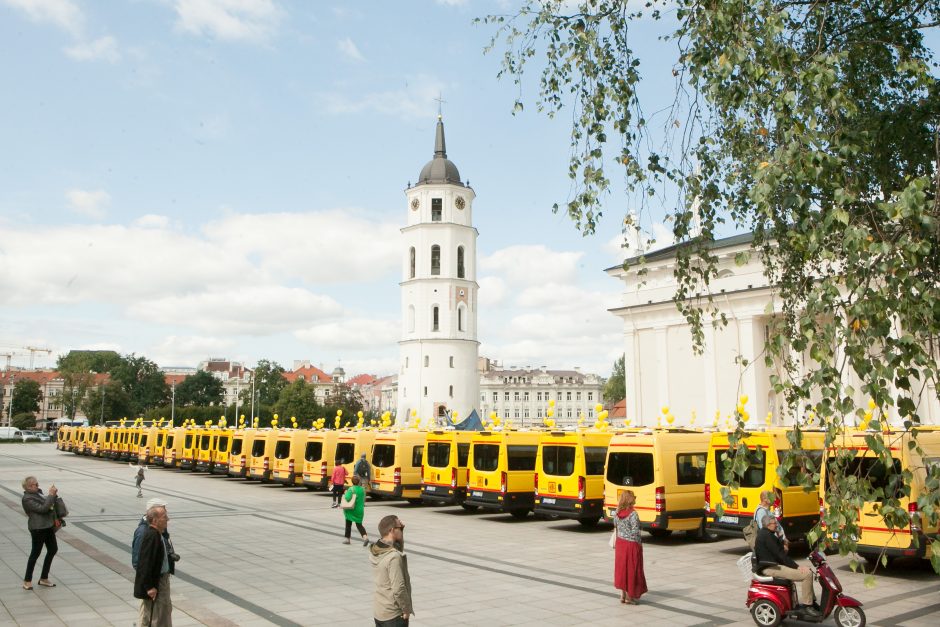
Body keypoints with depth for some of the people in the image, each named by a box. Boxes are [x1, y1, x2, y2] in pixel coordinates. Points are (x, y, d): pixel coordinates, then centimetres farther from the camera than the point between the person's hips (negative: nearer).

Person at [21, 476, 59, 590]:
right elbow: (42, 508, -24)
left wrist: (54, 495, 4)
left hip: (48, 526, 9)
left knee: (53, 549, 14)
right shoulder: (27, 499, -17)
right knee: (35, 553, 1)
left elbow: (49, 504, 20)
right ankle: (27, 581, 16)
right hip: (38, 528, -9)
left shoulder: (38, 492, 9)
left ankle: (44, 578, 26)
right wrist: (51, 495, -22)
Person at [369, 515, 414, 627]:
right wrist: (407, 609, -12)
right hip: (394, 614, -8)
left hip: (378, 612, 8)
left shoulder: (375, 551, -1)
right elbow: (398, 589, -26)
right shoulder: (394, 557, -26)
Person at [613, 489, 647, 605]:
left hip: (620, 543, 6)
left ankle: (623, 595, 20)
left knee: (621, 567, 14)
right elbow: (635, 532, -17)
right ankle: (629, 596, 12)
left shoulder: (617, 513, -2)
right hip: (632, 544, -6)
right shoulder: (633, 514, -20)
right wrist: (639, 544, -7)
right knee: (632, 569, 6)